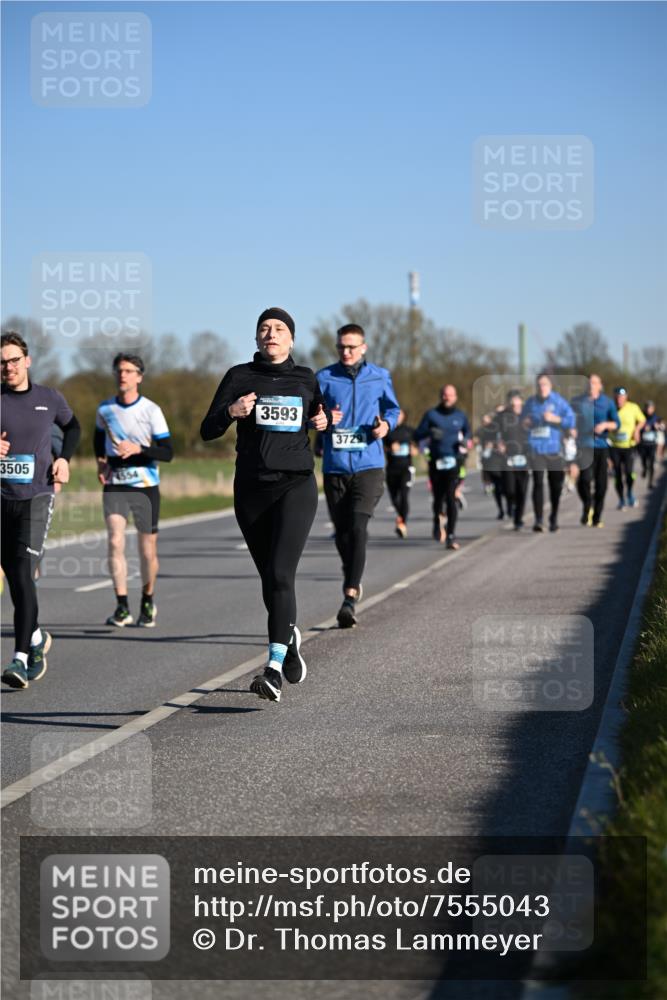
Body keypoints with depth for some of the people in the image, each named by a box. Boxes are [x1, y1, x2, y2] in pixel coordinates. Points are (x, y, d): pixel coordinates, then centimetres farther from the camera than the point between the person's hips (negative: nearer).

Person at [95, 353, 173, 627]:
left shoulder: (151, 410, -6)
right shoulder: (105, 409, 5)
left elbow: (167, 452, -8)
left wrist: (138, 449, -23)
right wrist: (101, 463, 9)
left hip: (145, 486, -2)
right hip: (114, 486, 2)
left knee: (148, 550, 5)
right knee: (115, 542, -15)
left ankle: (148, 603, 27)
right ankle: (122, 608, -14)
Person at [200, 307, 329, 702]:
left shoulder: (306, 379, 7)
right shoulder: (239, 377, 4)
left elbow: (321, 413, 26)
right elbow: (208, 430, -1)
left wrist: (324, 421, 2)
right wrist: (231, 412, -22)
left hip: (296, 486, -2)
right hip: (252, 490, 2)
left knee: (280, 575, -17)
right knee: (269, 578, 12)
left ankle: (274, 670, -23)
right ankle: (290, 637, 41)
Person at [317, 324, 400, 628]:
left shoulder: (379, 376, 6)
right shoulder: (324, 378, 4)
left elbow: (393, 408, 18)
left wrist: (386, 424, -4)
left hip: (369, 465, -2)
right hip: (335, 467, 2)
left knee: (357, 528, -17)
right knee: (342, 532, 9)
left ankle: (349, 598, -22)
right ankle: (353, 581, 35)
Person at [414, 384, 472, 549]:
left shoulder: (460, 416, 9)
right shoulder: (431, 414, 5)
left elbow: (468, 431, 27)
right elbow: (417, 435, 2)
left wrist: (466, 440, 5)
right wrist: (430, 432, -18)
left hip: (453, 462, 0)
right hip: (436, 462, 0)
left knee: (450, 498, -11)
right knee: (438, 497, 8)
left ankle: (451, 535, -10)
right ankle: (438, 521, 40)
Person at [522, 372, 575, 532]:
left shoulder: (559, 402, 1)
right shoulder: (530, 402, 10)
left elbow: (571, 421, -4)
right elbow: (524, 421, 22)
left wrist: (555, 419, -18)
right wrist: (525, 424, -1)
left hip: (554, 449, -1)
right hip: (536, 448, 1)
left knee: (556, 485, 6)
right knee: (538, 483, -12)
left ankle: (554, 518, 25)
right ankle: (538, 519, -15)